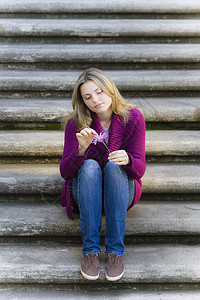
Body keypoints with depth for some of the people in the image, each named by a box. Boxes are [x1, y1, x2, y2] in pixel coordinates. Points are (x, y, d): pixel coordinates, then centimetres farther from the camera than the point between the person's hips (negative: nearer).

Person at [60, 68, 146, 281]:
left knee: (114, 166, -31)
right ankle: (90, 251, -33)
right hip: (85, 191, 0)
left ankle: (115, 251, -32)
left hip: (122, 191, 0)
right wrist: (81, 148, -35)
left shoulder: (133, 118, -10)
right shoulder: (76, 123, -11)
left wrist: (126, 159, -37)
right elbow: (65, 172, -16)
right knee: (89, 166, -31)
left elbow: (139, 168, -13)